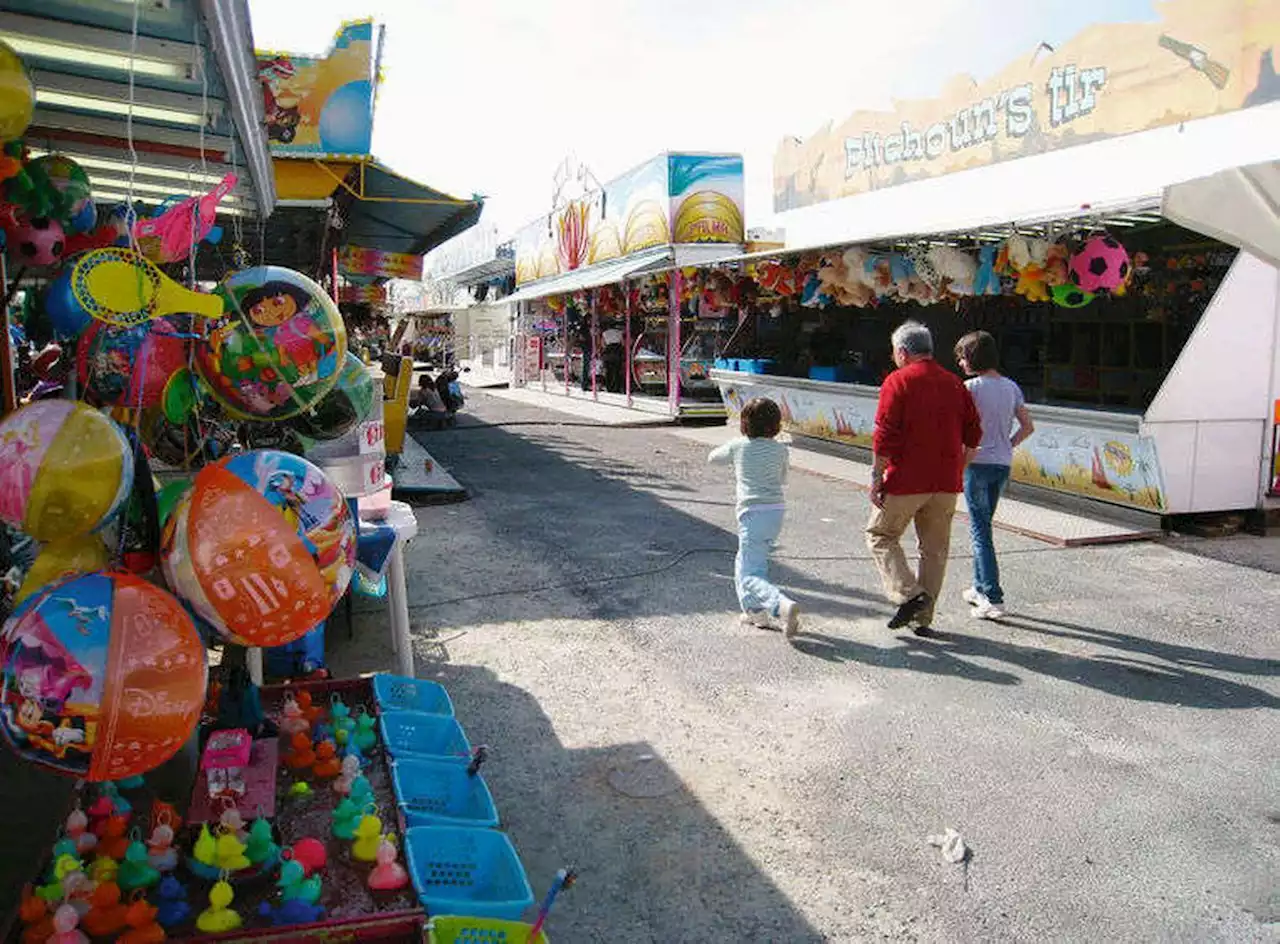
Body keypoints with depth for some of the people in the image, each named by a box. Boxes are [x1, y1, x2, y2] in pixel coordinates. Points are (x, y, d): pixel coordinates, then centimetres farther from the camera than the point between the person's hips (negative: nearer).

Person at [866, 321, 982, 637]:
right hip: (946, 482, 6)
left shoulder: (898, 381, -7)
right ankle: (924, 618, 16)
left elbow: (885, 435, -14)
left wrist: (877, 476, -8)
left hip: (905, 480, -5)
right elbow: (973, 435, 12)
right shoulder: (954, 383, 11)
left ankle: (908, 594, -6)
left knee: (881, 536, 10)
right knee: (935, 548, 12)